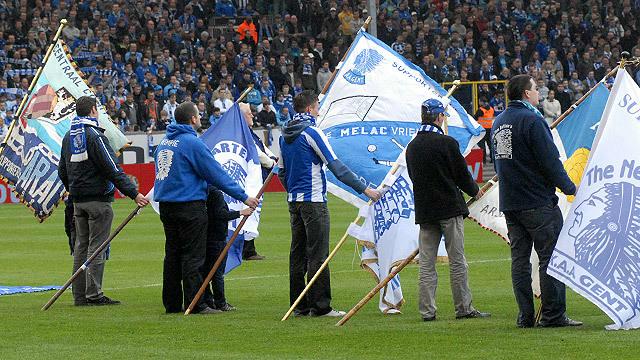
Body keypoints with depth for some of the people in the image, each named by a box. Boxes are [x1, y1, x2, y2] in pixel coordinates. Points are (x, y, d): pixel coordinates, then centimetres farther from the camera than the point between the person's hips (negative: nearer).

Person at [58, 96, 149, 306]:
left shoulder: (69, 137, 11)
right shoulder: (94, 135, -14)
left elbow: (62, 171, 19)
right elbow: (113, 170, -18)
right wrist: (134, 194, -18)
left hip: (78, 200, 8)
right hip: (98, 199, -8)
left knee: (81, 246, 11)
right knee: (96, 246, -5)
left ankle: (79, 295, 11)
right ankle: (93, 294, -7)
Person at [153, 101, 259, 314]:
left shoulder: (165, 142, 12)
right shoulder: (192, 142, -13)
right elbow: (216, 174, -13)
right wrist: (243, 197, -7)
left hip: (166, 205, 8)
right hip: (189, 206, -8)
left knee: (173, 255, 13)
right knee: (193, 256, -4)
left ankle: (172, 303, 15)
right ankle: (195, 304, -5)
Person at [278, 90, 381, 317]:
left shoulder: (285, 135, 11)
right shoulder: (311, 132, -12)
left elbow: (282, 171, 18)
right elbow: (336, 166, -16)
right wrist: (364, 189, -14)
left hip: (294, 201, 8)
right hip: (314, 201, -8)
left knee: (298, 254, 10)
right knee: (318, 255, -6)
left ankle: (299, 306, 12)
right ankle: (320, 306, -8)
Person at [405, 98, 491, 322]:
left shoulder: (412, 147, 6)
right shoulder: (446, 143, -12)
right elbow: (461, 174, -8)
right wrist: (475, 190, 13)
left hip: (424, 210, 5)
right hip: (450, 207, -5)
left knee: (426, 263, 6)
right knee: (457, 261, 1)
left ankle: (427, 310, 3)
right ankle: (463, 308, 2)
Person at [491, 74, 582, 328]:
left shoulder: (498, 123, 14)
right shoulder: (531, 120, -13)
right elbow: (550, 160, -15)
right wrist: (569, 188, -6)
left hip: (509, 203, 8)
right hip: (538, 201, -8)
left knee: (519, 258, 8)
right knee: (551, 257, -4)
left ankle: (525, 316, 7)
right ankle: (553, 315, -5)